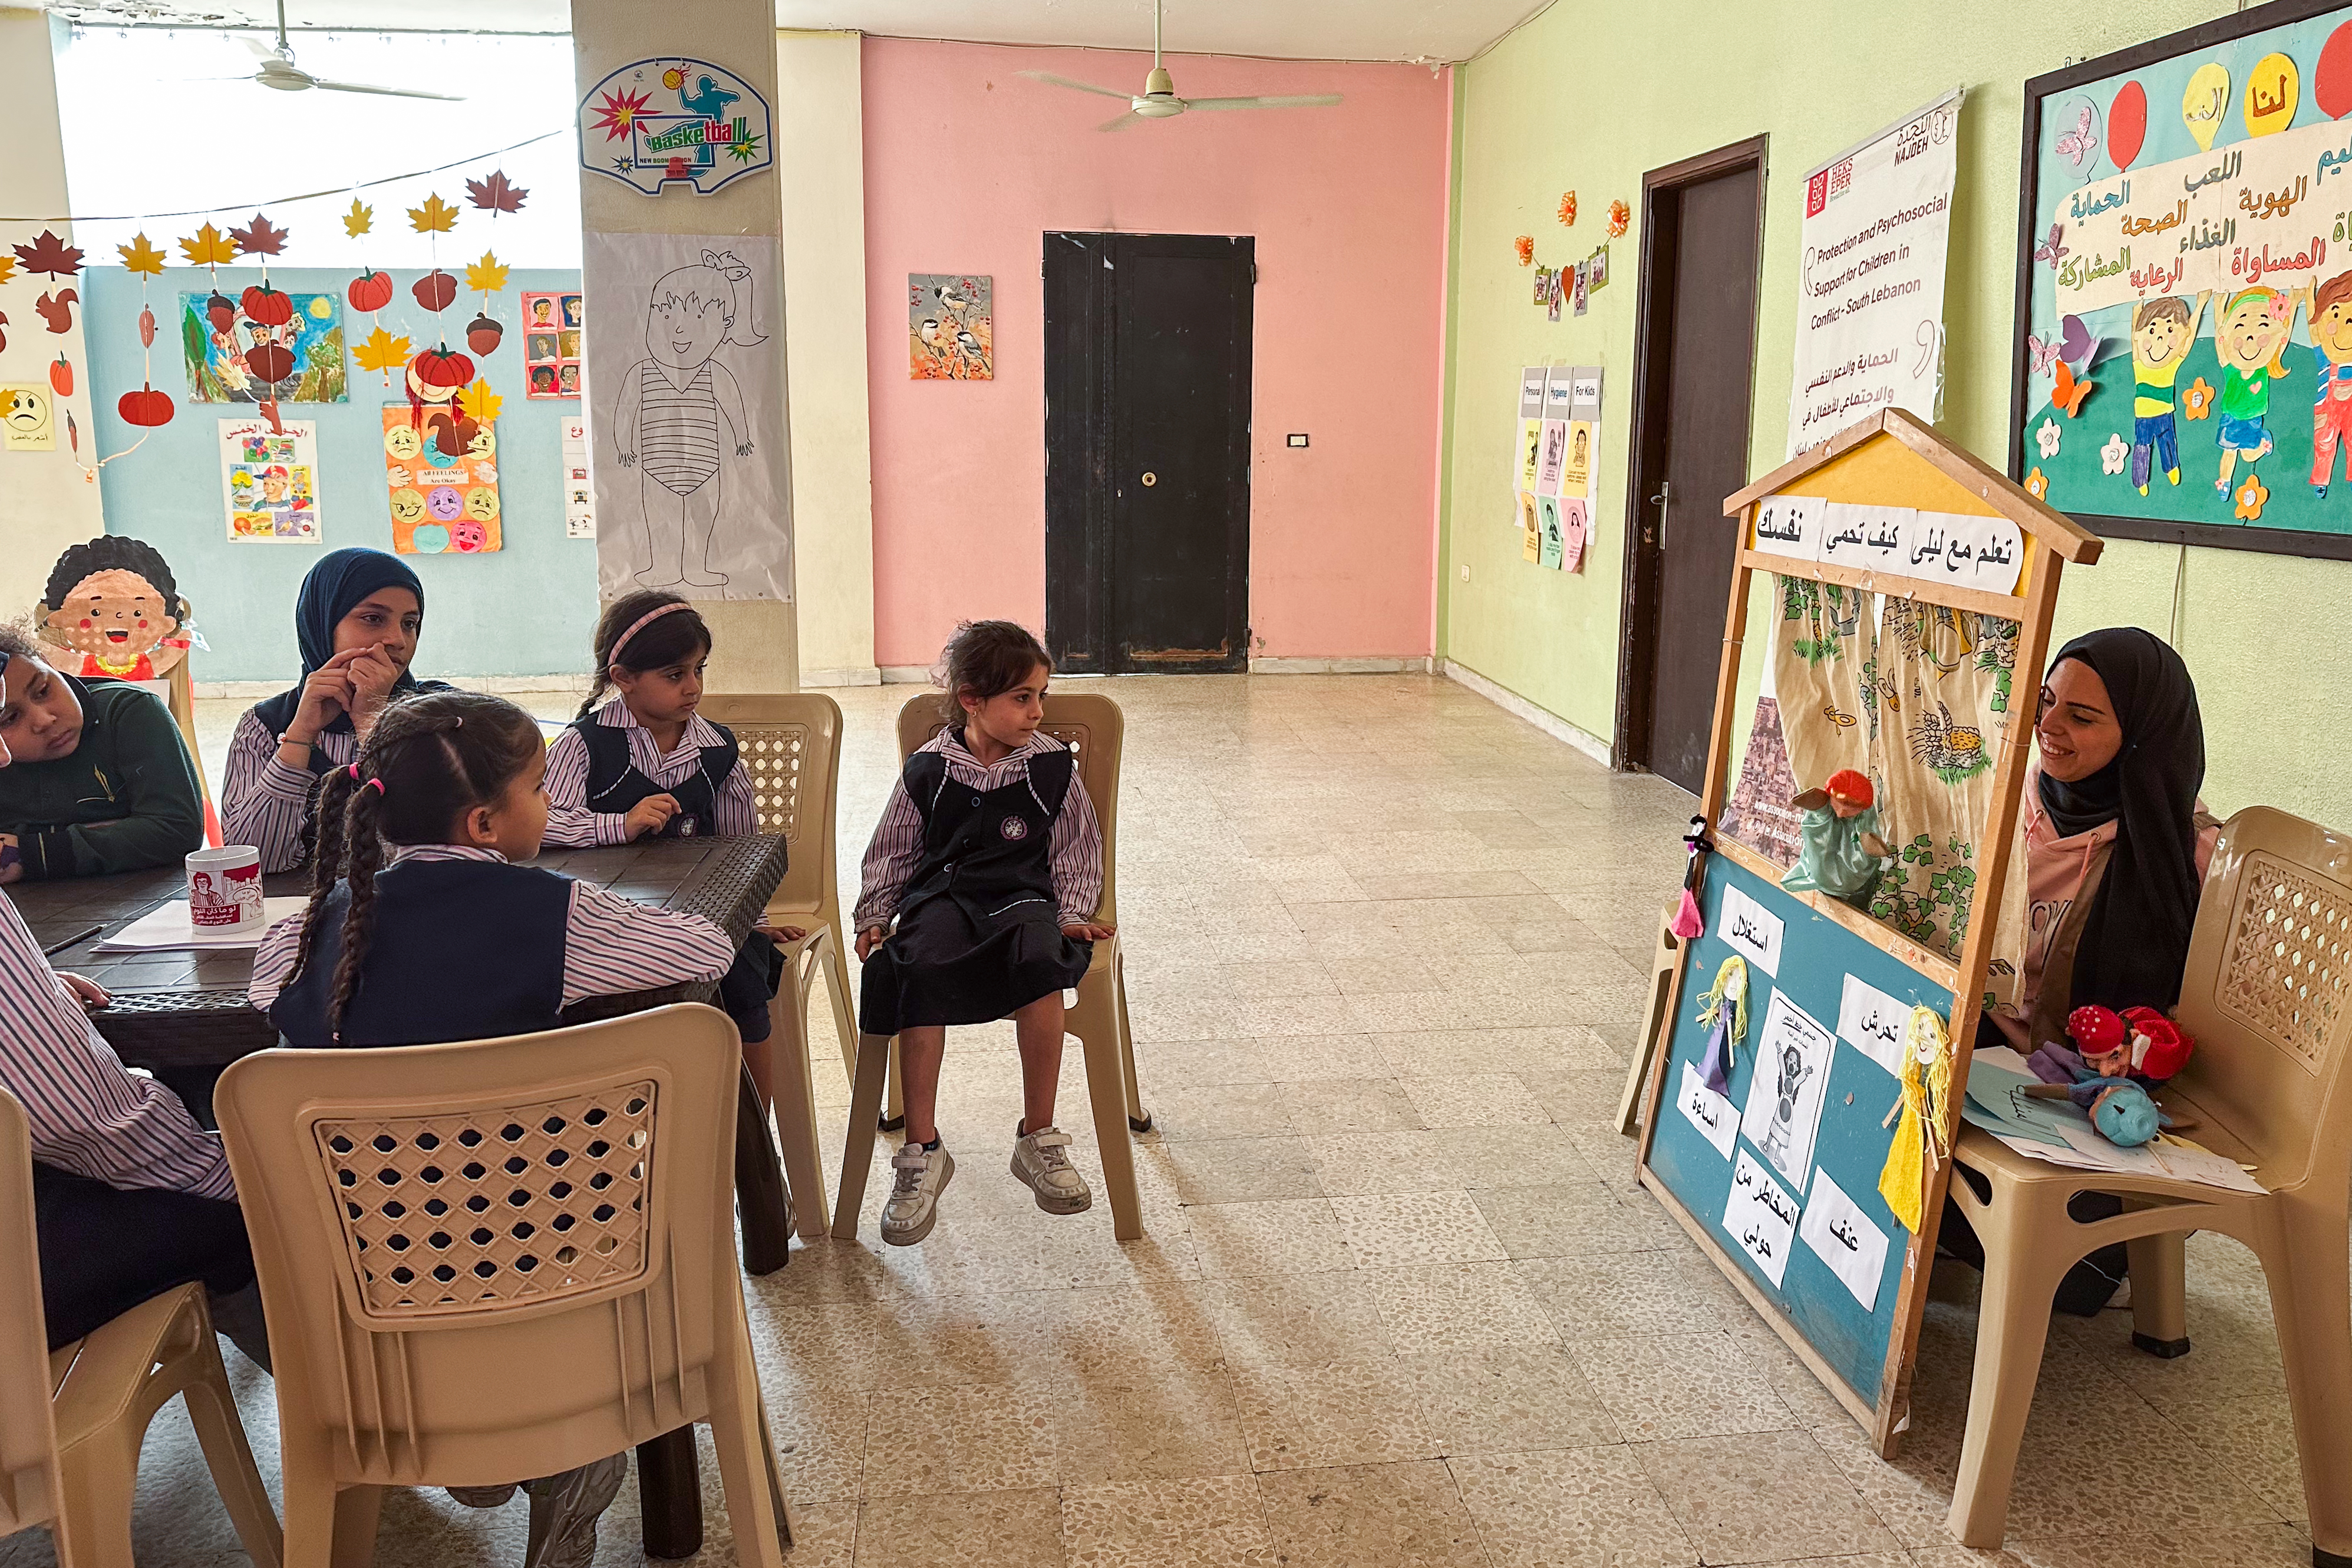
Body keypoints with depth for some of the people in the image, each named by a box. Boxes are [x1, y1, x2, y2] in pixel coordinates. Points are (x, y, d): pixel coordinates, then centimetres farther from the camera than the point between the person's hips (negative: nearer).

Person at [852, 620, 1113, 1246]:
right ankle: (922, 1151, -24)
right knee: (919, 970, -34)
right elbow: (892, 853, 17)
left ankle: (1038, 1139, -21)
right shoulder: (928, 768, 7)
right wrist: (874, 915, 5)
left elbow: (1076, 853, 14)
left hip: (1024, 896, 0)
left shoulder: (1053, 766, 7)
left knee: (1041, 961, -36)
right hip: (943, 895, 1)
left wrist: (1072, 916, 0)